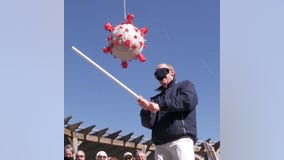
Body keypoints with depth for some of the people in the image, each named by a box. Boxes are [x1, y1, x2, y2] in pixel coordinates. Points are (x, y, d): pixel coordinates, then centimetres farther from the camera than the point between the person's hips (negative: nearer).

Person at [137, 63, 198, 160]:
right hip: (160, 144, 5)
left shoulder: (185, 85, 18)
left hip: (181, 139, -4)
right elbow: (149, 123, 17)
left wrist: (161, 106, -4)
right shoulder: (156, 99, 27)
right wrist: (145, 109, -4)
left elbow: (189, 101, -6)